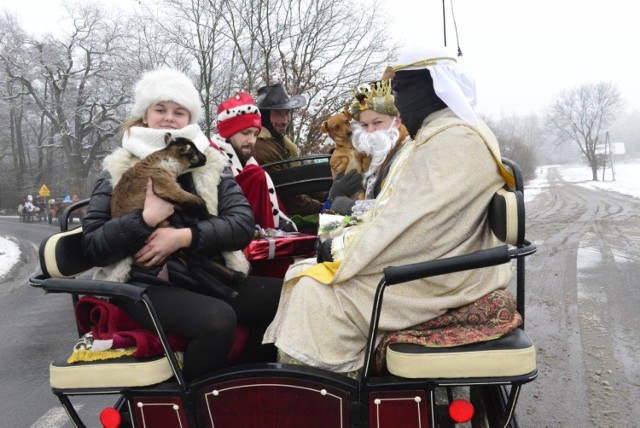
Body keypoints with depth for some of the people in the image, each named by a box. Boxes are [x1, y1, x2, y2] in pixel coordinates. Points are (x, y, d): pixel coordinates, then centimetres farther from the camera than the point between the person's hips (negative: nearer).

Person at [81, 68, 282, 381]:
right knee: (217, 318, -33)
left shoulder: (210, 163, 12)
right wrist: (147, 217, -17)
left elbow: (243, 224, -2)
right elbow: (92, 247, -2)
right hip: (148, 285, -4)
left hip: (209, 277, 4)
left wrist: (183, 236, -16)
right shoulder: (119, 170, 6)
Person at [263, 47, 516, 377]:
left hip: (430, 277, -10)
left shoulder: (457, 143, -17)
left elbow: (412, 223, -23)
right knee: (305, 275, 3)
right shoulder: (432, 139, 16)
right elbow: (393, 212, 16)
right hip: (415, 263, 10)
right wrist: (347, 238, 2)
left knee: (315, 292, -17)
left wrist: (345, 248, -14)